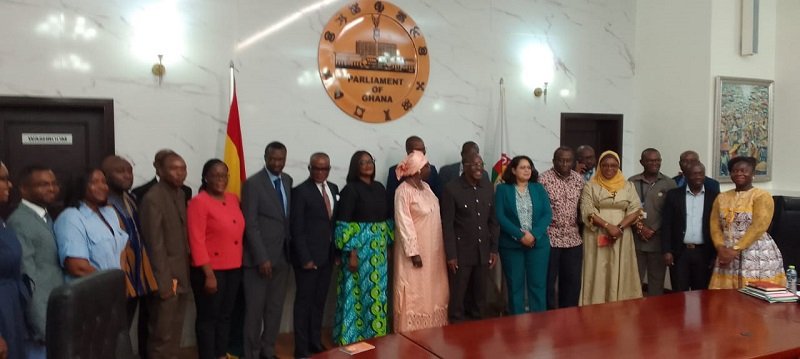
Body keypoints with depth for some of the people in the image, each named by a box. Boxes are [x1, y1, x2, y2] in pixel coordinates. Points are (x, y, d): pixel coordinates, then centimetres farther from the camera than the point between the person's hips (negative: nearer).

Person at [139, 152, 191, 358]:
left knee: (175, 333, 17)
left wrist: (185, 274, 7)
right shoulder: (152, 198, -16)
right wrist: (164, 282, -19)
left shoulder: (181, 193, 9)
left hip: (182, 275, 8)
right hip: (166, 278, -8)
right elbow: (155, 244, -18)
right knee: (162, 334, 4)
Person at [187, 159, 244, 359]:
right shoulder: (199, 202, -11)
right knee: (208, 317, 5)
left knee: (225, 315, 15)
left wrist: (238, 263, 8)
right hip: (210, 270, -6)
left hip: (233, 268, 7)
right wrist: (209, 274, -19)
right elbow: (196, 241, -16)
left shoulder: (233, 199, 9)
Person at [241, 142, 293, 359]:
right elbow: (250, 225, -14)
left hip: (282, 256, 6)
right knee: (255, 309, 4)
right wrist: (262, 258, -18)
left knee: (276, 307, 13)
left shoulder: (288, 181, 9)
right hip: (259, 258, -6)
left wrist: (289, 250, 7)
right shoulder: (253, 184, -10)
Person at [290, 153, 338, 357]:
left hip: (327, 256, 6)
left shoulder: (333, 189, 10)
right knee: (304, 302, 5)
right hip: (308, 257, -6)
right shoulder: (300, 191, -9)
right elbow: (297, 229, -13)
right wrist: (305, 258, -17)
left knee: (319, 302, 14)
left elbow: (336, 220, 12)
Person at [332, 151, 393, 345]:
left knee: (377, 292, 12)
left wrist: (388, 245, 10)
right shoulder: (350, 189, -9)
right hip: (359, 249, -6)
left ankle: (375, 333, 25)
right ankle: (353, 337, 13)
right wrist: (351, 253, -19)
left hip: (379, 250, 6)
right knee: (357, 293, 0)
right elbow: (343, 224, -14)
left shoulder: (379, 188, 10)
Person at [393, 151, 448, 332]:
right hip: (415, 249, -8)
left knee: (433, 291, 14)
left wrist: (440, 247, 10)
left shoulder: (426, 186, 8)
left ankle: (431, 328, 26)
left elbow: (435, 216, 11)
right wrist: (413, 252, -19)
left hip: (433, 249, 8)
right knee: (415, 294, 2)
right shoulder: (403, 191, -16)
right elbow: (404, 224, -18)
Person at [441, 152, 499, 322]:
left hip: (483, 251, 4)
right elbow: (447, 224, -10)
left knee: (480, 294, 12)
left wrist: (494, 249, 7)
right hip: (461, 252, -4)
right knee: (458, 295, 4)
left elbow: (493, 220, 9)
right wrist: (450, 254, -12)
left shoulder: (488, 187, 4)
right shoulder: (452, 189, -10)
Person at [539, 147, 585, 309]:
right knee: (548, 280, 4)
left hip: (574, 239, 5)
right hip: (550, 238, -5)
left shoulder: (579, 179, 7)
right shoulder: (544, 179, -8)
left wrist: (580, 228, 7)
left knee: (573, 280, 11)